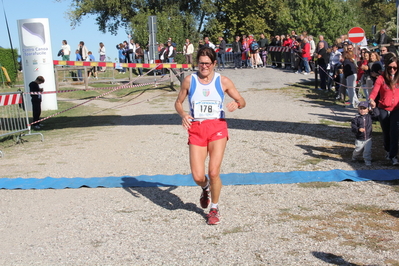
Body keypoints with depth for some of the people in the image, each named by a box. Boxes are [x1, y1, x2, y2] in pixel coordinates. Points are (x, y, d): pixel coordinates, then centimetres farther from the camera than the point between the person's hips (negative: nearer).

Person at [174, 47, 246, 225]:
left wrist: (237, 104, -16)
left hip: (217, 128, -1)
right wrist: (183, 114, -10)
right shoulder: (189, 80, 4)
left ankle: (214, 208, 15)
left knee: (214, 172, -11)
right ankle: (206, 188, 35)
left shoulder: (223, 81, 2)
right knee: (198, 177, -5)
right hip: (196, 129, 1)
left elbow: (242, 101, 8)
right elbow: (178, 102, 12)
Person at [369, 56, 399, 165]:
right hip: (383, 109, 0)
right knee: (386, 133, 14)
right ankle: (388, 151, 37)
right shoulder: (381, 78, -6)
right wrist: (372, 100, -34)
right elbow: (374, 92, -16)